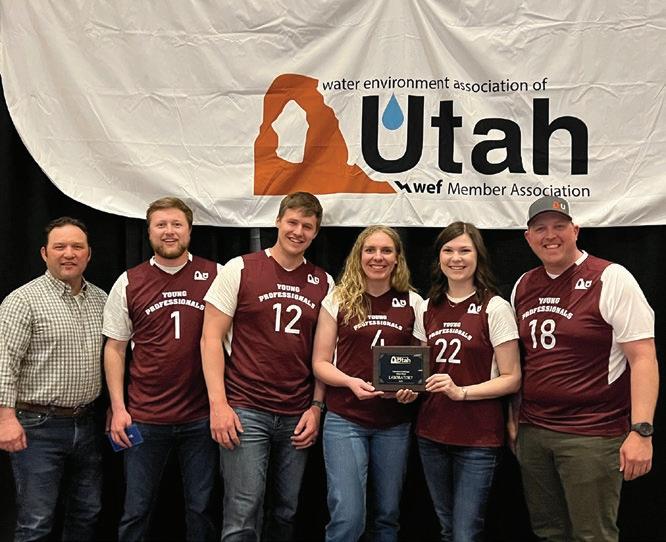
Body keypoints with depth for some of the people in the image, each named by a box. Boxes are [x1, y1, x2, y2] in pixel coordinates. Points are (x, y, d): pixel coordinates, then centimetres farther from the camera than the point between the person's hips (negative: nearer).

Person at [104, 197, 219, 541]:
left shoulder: (214, 276, 0)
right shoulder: (128, 283, 3)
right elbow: (114, 349, 6)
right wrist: (118, 408, -2)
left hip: (201, 418, 0)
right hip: (144, 419, 1)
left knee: (200, 509, 12)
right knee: (136, 512, 10)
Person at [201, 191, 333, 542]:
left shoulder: (323, 283, 7)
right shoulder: (240, 269, -2)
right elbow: (212, 338, -4)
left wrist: (317, 407, 3)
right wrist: (218, 404, -11)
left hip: (297, 418, 4)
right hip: (245, 411, -3)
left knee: (286, 513, 13)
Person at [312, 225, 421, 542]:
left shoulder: (413, 302, 5)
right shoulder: (338, 300, 0)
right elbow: (320, 363, 1)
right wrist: (351, 382, -18)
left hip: (395, 423, 2)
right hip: (345, 420, -2)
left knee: (387, 515, 12)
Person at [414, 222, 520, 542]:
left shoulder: (495, 308, -8)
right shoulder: (427, 309, 8)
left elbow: (511, 379, -9)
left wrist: (461, 391, -22)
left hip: (478, 439, -5)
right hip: (432, 434, 5)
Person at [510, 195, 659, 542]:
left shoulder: (611, 279, -8)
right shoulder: (523, 286, 10)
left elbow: (643, 358, -12)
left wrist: (641, 431, -18)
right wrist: (514, 417, 15)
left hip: (592, 435, -6)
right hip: (532, 432, 6)